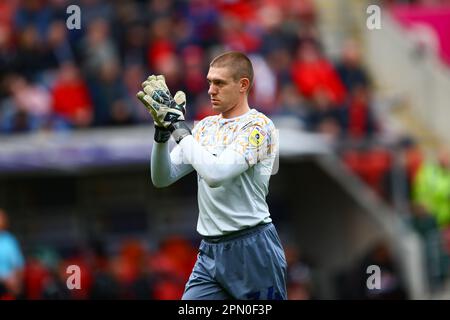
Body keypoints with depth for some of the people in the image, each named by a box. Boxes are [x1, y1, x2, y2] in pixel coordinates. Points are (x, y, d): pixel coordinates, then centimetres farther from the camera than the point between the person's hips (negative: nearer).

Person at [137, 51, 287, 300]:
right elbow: (162, 178, 9)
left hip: (252, 251, -6)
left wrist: (178, 124, -18)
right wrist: (162, 128, -5)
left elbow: (216, 174, -23)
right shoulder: (205, 127, 13)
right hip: (210, 253, 6)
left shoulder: (258, 126, -9)